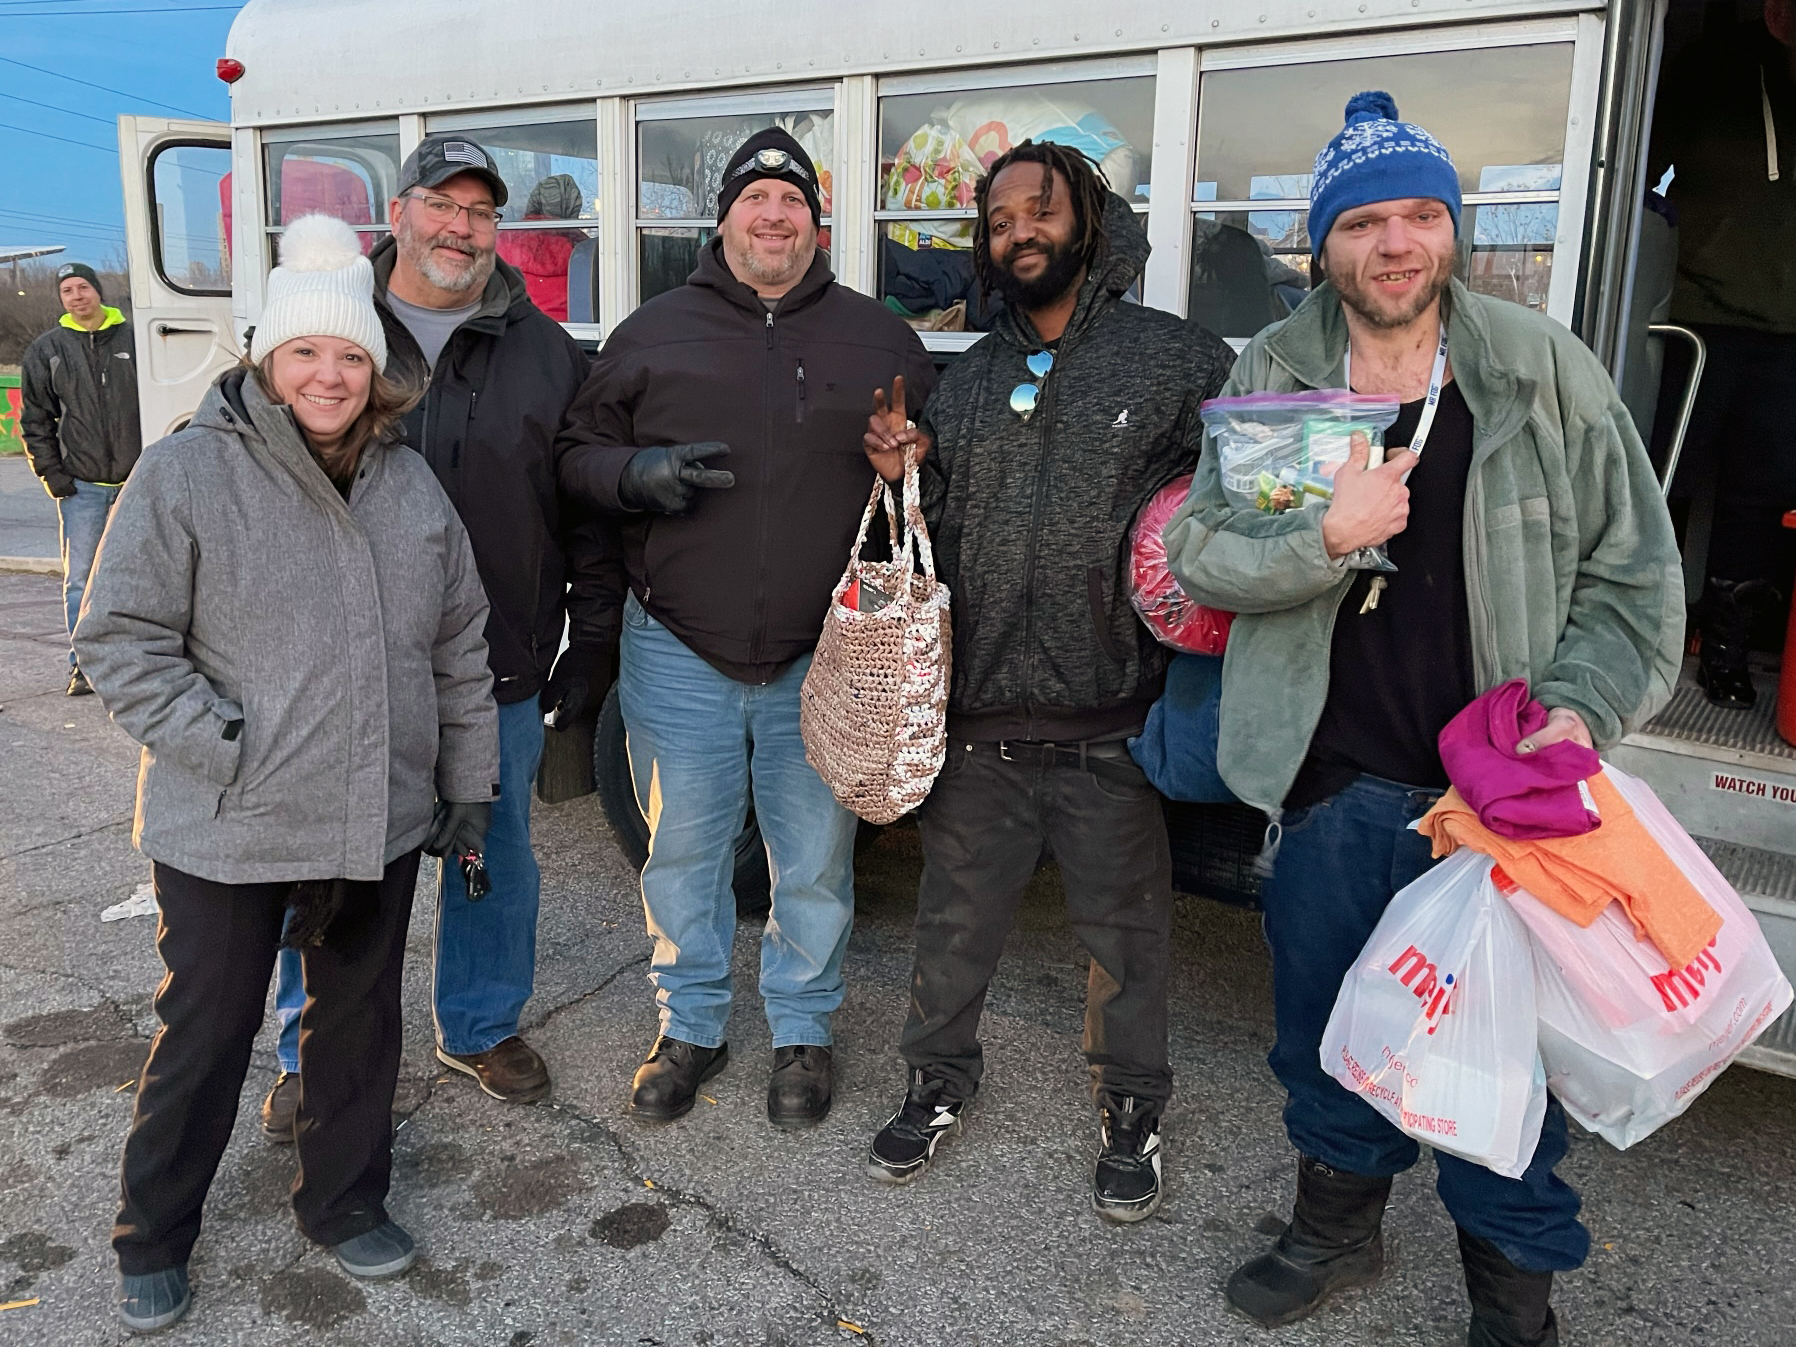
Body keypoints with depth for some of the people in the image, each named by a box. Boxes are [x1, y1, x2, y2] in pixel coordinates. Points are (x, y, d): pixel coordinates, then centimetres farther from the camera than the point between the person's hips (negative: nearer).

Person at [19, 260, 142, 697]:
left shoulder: (133, 341, 5)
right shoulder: (45, 351, 6)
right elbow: (35, 420, 9)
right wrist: (51, 473, 0)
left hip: (135, 482, 0)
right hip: (79, 485, 0)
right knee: (80, 579, -1)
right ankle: (83, 665, 5)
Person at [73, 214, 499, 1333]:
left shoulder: (413, 484, 4)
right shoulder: (187, 474, -10)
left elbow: (461, 649, 9)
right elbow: (120, 638, -7)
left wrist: (471, 785, 9)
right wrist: (223, 746, -16)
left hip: (382, 822, 4)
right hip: (227, 833, -4)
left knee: (361, 1022, 18)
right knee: (205, 1038, 11)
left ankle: (346, 1203, 40)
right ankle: (153, 1239, 36)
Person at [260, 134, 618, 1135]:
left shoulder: (545, 353, 5)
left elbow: (590, 516, 5)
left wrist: (592, 645, 1)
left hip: (500, 676, 1)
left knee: (496, 863, 14)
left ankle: (482, 1027, 35)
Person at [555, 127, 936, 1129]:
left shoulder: (880, 339, 7)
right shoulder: (654, 332, 7)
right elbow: (580, 452, 10)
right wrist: (637, 474, -12)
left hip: (823, 660, 0)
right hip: (679, 656, 1)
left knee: (816, 864, 10)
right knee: (683, 855, 12)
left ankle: (804, 1029, 33)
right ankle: (692, 1027, 34)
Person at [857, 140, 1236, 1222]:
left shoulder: (1182, 360, -1)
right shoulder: (969, 380, 13)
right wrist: (907, 474, -1)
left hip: (1110, 725, -3)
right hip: (979, 721, 4)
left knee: (1126, 931, 11)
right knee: (958, 919, 17)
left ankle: (1132, 1109, 34)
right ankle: (941, 1082, 39)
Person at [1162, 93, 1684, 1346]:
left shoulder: (1546, 371, -3)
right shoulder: (1274, 375, 0)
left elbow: (1635, 574, 1)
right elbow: (1194, 550, -4)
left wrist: (1579, 707, -15)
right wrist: (1325, 535, -22)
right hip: (1333, 784, 2)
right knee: (1325, 1027, 18)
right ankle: (1339, 1220, 45)